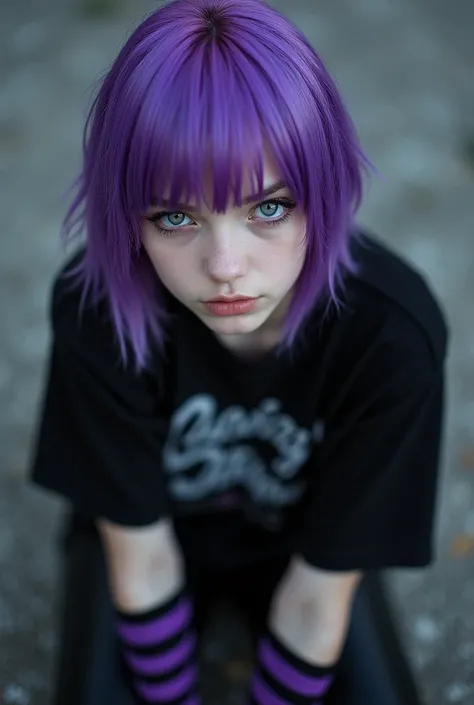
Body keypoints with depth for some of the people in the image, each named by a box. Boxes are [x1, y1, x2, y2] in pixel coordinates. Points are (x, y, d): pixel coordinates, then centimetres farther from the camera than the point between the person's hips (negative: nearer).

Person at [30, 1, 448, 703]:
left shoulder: (392, 336, -33)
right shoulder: (96, 310, -31)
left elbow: (318, 594, -21)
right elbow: (140, 556, -18)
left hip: (301, 550, 1)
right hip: (166, 538, 0)